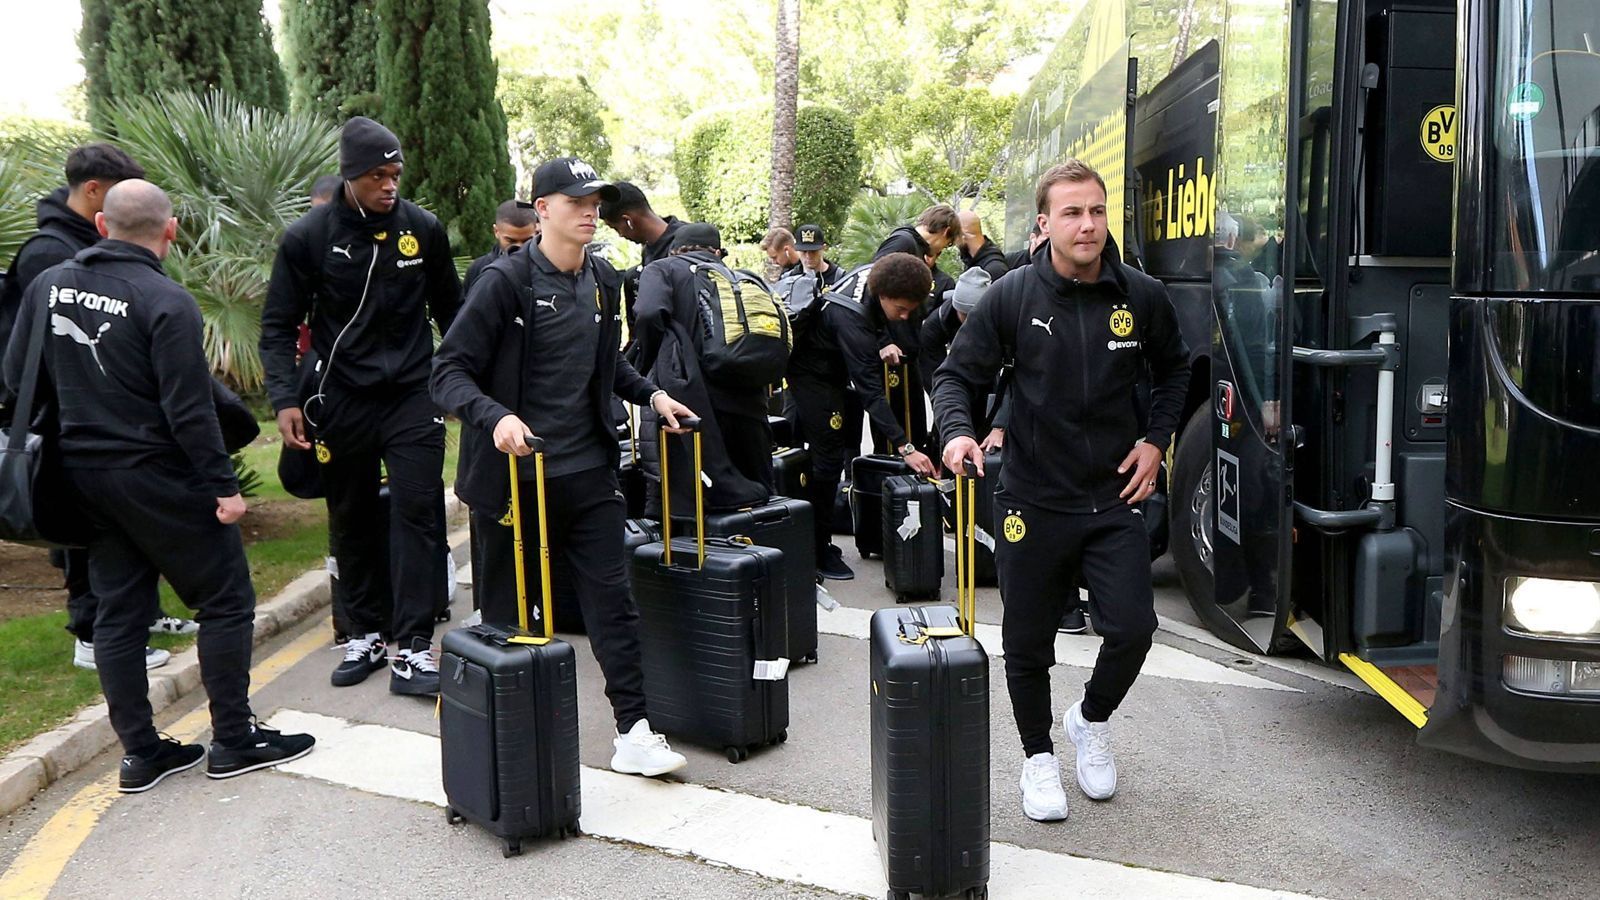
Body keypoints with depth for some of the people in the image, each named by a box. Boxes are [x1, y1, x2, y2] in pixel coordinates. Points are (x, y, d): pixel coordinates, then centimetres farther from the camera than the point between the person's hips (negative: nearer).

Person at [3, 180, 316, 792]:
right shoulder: (167, 302, -18)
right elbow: (189, 411, -20)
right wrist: (223, 485, -14)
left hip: (82, 474, 7)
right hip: (157, 478, -7)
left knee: (118, 611, 13)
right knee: (226, 602, 6)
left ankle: (141, 753, 20)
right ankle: (234, 741, 11)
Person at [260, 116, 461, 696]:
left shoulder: (424, 229, 0)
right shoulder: (309, 237, -5)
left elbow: (448, 310, 12)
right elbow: (279, 324, -1)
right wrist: (285, 399, -12)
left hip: (412, 395, 0)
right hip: (342, 402, 0)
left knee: (418, 512, -7)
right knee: (351, 521, 10)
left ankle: (411, 644, -3)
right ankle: (367, 632, 25)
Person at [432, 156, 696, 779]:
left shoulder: (603, 283, 10)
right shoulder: (506, 281, -11)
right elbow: (449, 372, -14)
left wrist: (650, 394, 10)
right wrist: (496, 416, -30)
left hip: (589, 471, 5)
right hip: (515, 477, -5)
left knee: (611, 599, 3)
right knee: (507, 610, 8)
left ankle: (633, 731, 9)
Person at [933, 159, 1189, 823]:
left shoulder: (1141, 296, -1)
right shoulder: (1012, 296, -7)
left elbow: (1173, 370, 17)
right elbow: (957, 374, -1)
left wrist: (1156, 439, 4)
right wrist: (958, 430, -20)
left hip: (1115, 496, 1)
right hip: (1033, 499, -1)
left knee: (1132, 627, -6)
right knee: (1028, 641, 9)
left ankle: (1092, 719, 27)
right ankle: (1038, 756, 33)